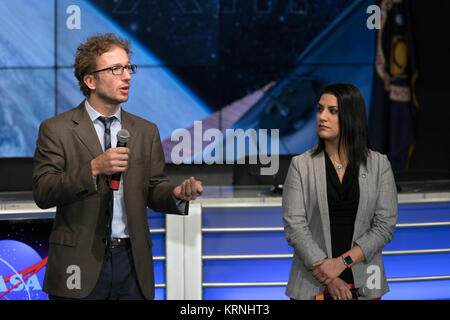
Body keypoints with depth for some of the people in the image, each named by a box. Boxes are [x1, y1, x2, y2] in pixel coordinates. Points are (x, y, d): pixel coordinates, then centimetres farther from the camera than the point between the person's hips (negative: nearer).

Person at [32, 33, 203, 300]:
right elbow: (42, 193, -9)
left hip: (132, 262, 3)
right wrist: (94, 169, -20)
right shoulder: (56, 130, 0)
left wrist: (177, 194, -12)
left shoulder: (146, 132, 13)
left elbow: (154, 188, 10)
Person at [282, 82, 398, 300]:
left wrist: (342, 262, -15)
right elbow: (294, 226, -7)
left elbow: (386, 225, -3)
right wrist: (330, 280, -15)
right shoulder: (301, 165, 0)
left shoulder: (379, 165, 2)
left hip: (363, 283, 1)